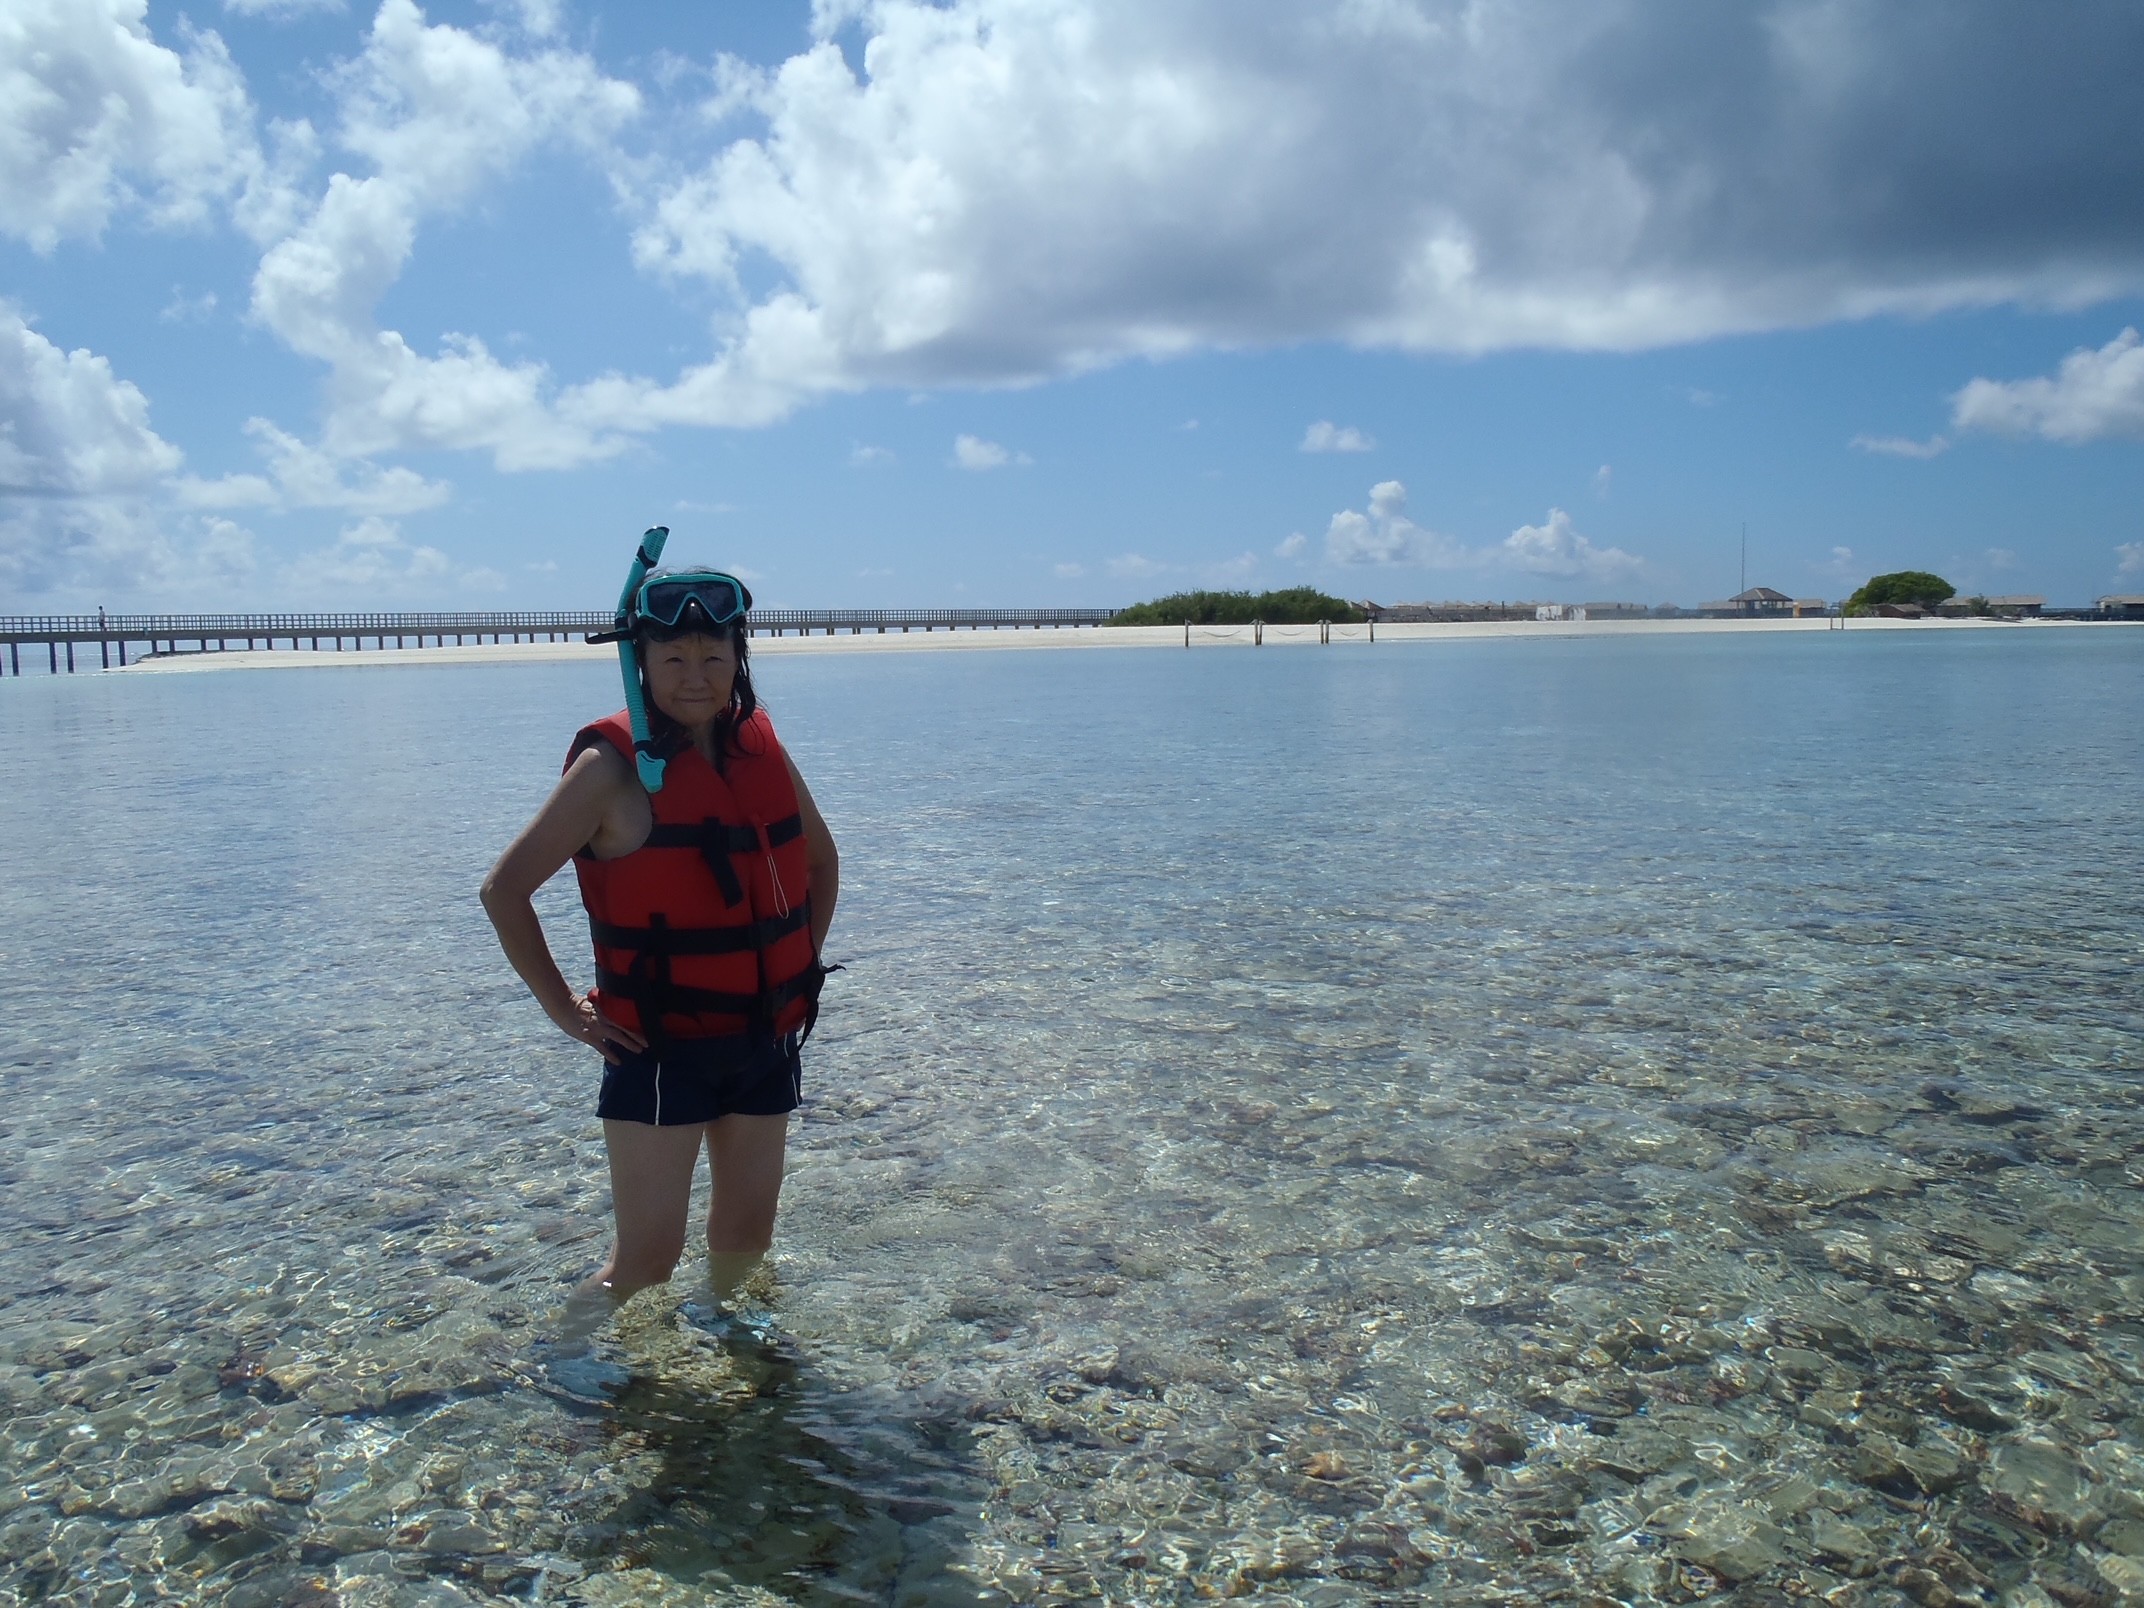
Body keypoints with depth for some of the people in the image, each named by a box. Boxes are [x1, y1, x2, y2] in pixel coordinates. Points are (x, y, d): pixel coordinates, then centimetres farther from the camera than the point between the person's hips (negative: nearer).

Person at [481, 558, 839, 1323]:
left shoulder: (760, 747, 3)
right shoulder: (615, 765, -13)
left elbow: (820, 858, 20)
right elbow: (505, 889, -12)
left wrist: (804, 964, 11)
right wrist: (565, 1010, -11)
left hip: (767, 1040, 5)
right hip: (659, 1049, -5)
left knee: (746, 1235, 17)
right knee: (646, 1259, -2)